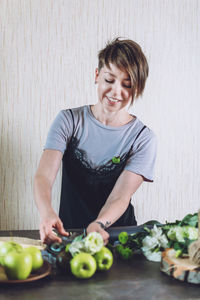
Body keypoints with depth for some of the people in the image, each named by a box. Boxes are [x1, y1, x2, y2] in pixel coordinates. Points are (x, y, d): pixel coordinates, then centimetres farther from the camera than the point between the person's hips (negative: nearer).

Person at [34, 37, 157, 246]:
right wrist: (46, 212, -33)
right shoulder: (69, 121, 1)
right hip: (68, 234, 1)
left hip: (117, 236, 0)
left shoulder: (143, 138, -2)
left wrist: (98, 225, -34)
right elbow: (43, 176, -12)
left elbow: (121, 197, -12)